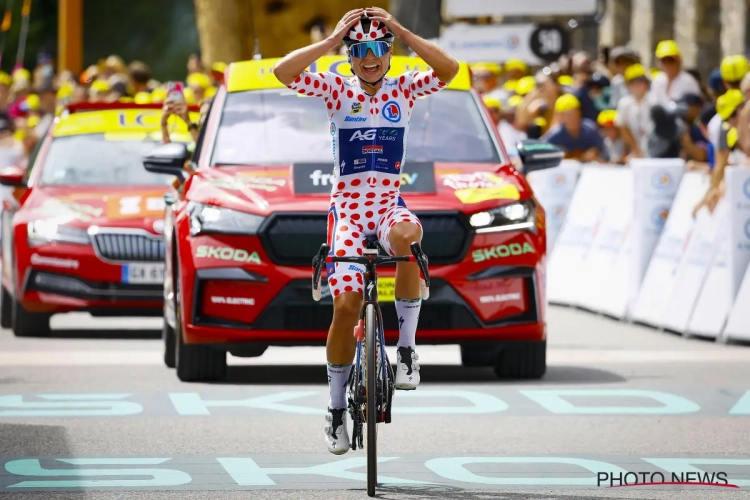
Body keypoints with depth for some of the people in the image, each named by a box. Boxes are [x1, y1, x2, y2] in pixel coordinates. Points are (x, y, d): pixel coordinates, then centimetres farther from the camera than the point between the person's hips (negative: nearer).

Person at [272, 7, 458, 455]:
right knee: (346, 303, -13)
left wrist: (403, 33, -16)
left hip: (390, 202, 0)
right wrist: (333, 40, -14)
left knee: (407, 236, -38)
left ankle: (407, 348, -23)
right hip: (348, 205, 0)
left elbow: (449, 70, -15)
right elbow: (284, 72, -14)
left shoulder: (404, 89, 4)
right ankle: (337, 408, 3)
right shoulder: (338, 91, 2)